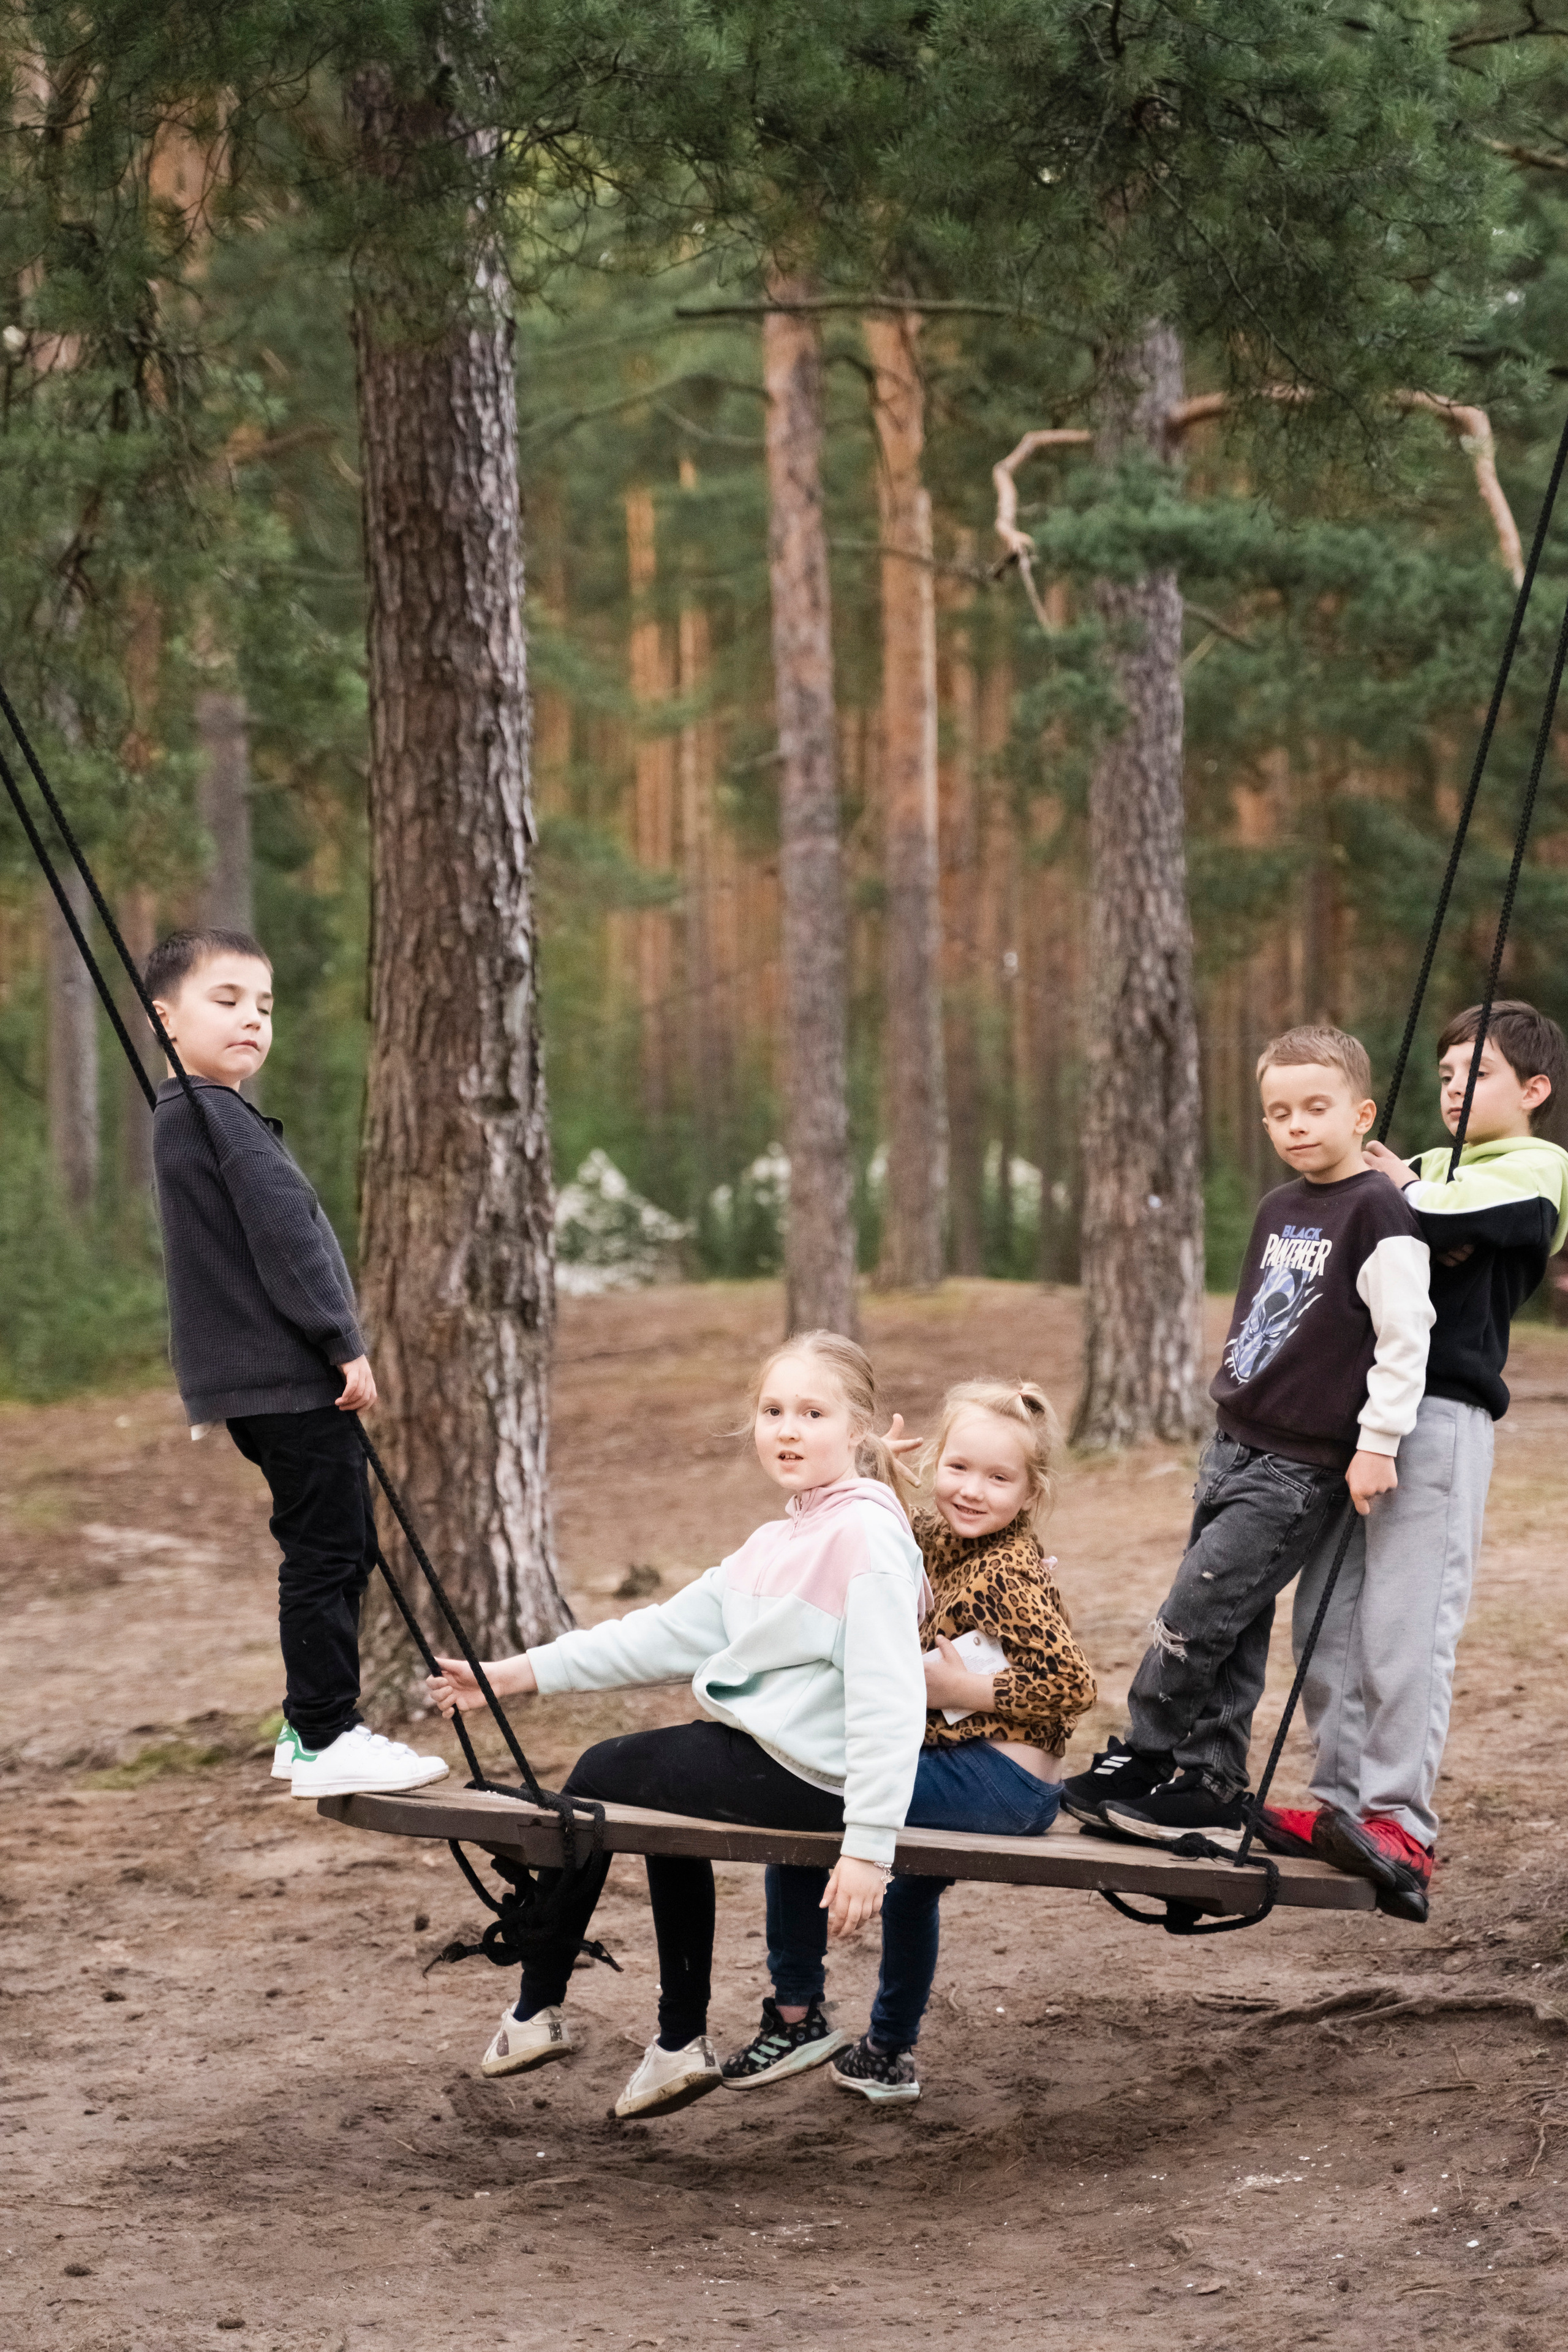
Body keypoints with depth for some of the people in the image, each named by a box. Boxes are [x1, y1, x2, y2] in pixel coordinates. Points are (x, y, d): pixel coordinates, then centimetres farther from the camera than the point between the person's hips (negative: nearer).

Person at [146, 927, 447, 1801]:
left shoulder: (182, 1118, 19)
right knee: (326, 1552, -7)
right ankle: (324, 1740, -4)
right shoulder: (220, 1116, -14)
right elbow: (285, 1241, -20)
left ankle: (319, 1723, 21)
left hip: (266, 1382, 10)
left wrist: (335, 1345, 21)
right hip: (289, 1378, -10)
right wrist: (345, 1343, -17)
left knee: (342, 1550, 15)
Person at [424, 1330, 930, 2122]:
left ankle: (536, 2012, 19)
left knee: (599, 1776, 2)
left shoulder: (866, 1535, -19)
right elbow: (671, 1631, 12)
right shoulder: (779, 1541, 12)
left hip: (800, 1780, -9)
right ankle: (681, 2043, 36)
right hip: (774, 1759, 9)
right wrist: (522, 1673, 8)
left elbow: (887, 1698, -27)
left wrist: (869, 1846, -33)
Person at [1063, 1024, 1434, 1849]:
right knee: (1230, 1631, 8)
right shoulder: (1278, 1210, 13)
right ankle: (1212, 1791, 13)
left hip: (1302, 1466, -8)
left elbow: (1407, 1333, -15)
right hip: (1234, 1443, 8)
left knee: (1195, 1615, -9)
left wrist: (1379, 1443, -16)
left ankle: (1142, 1758, 5)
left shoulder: (1376, 1211, -12)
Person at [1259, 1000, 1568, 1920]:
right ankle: (1342, 1803, 11)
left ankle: (1401, 1823, -10)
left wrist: (1397, 1191, 3)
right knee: (1328, 1619, 5)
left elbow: (1446, 1224, -15)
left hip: (1440, 1415, -7)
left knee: (1403, 1624, -12)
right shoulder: (1429, 1167, 27)